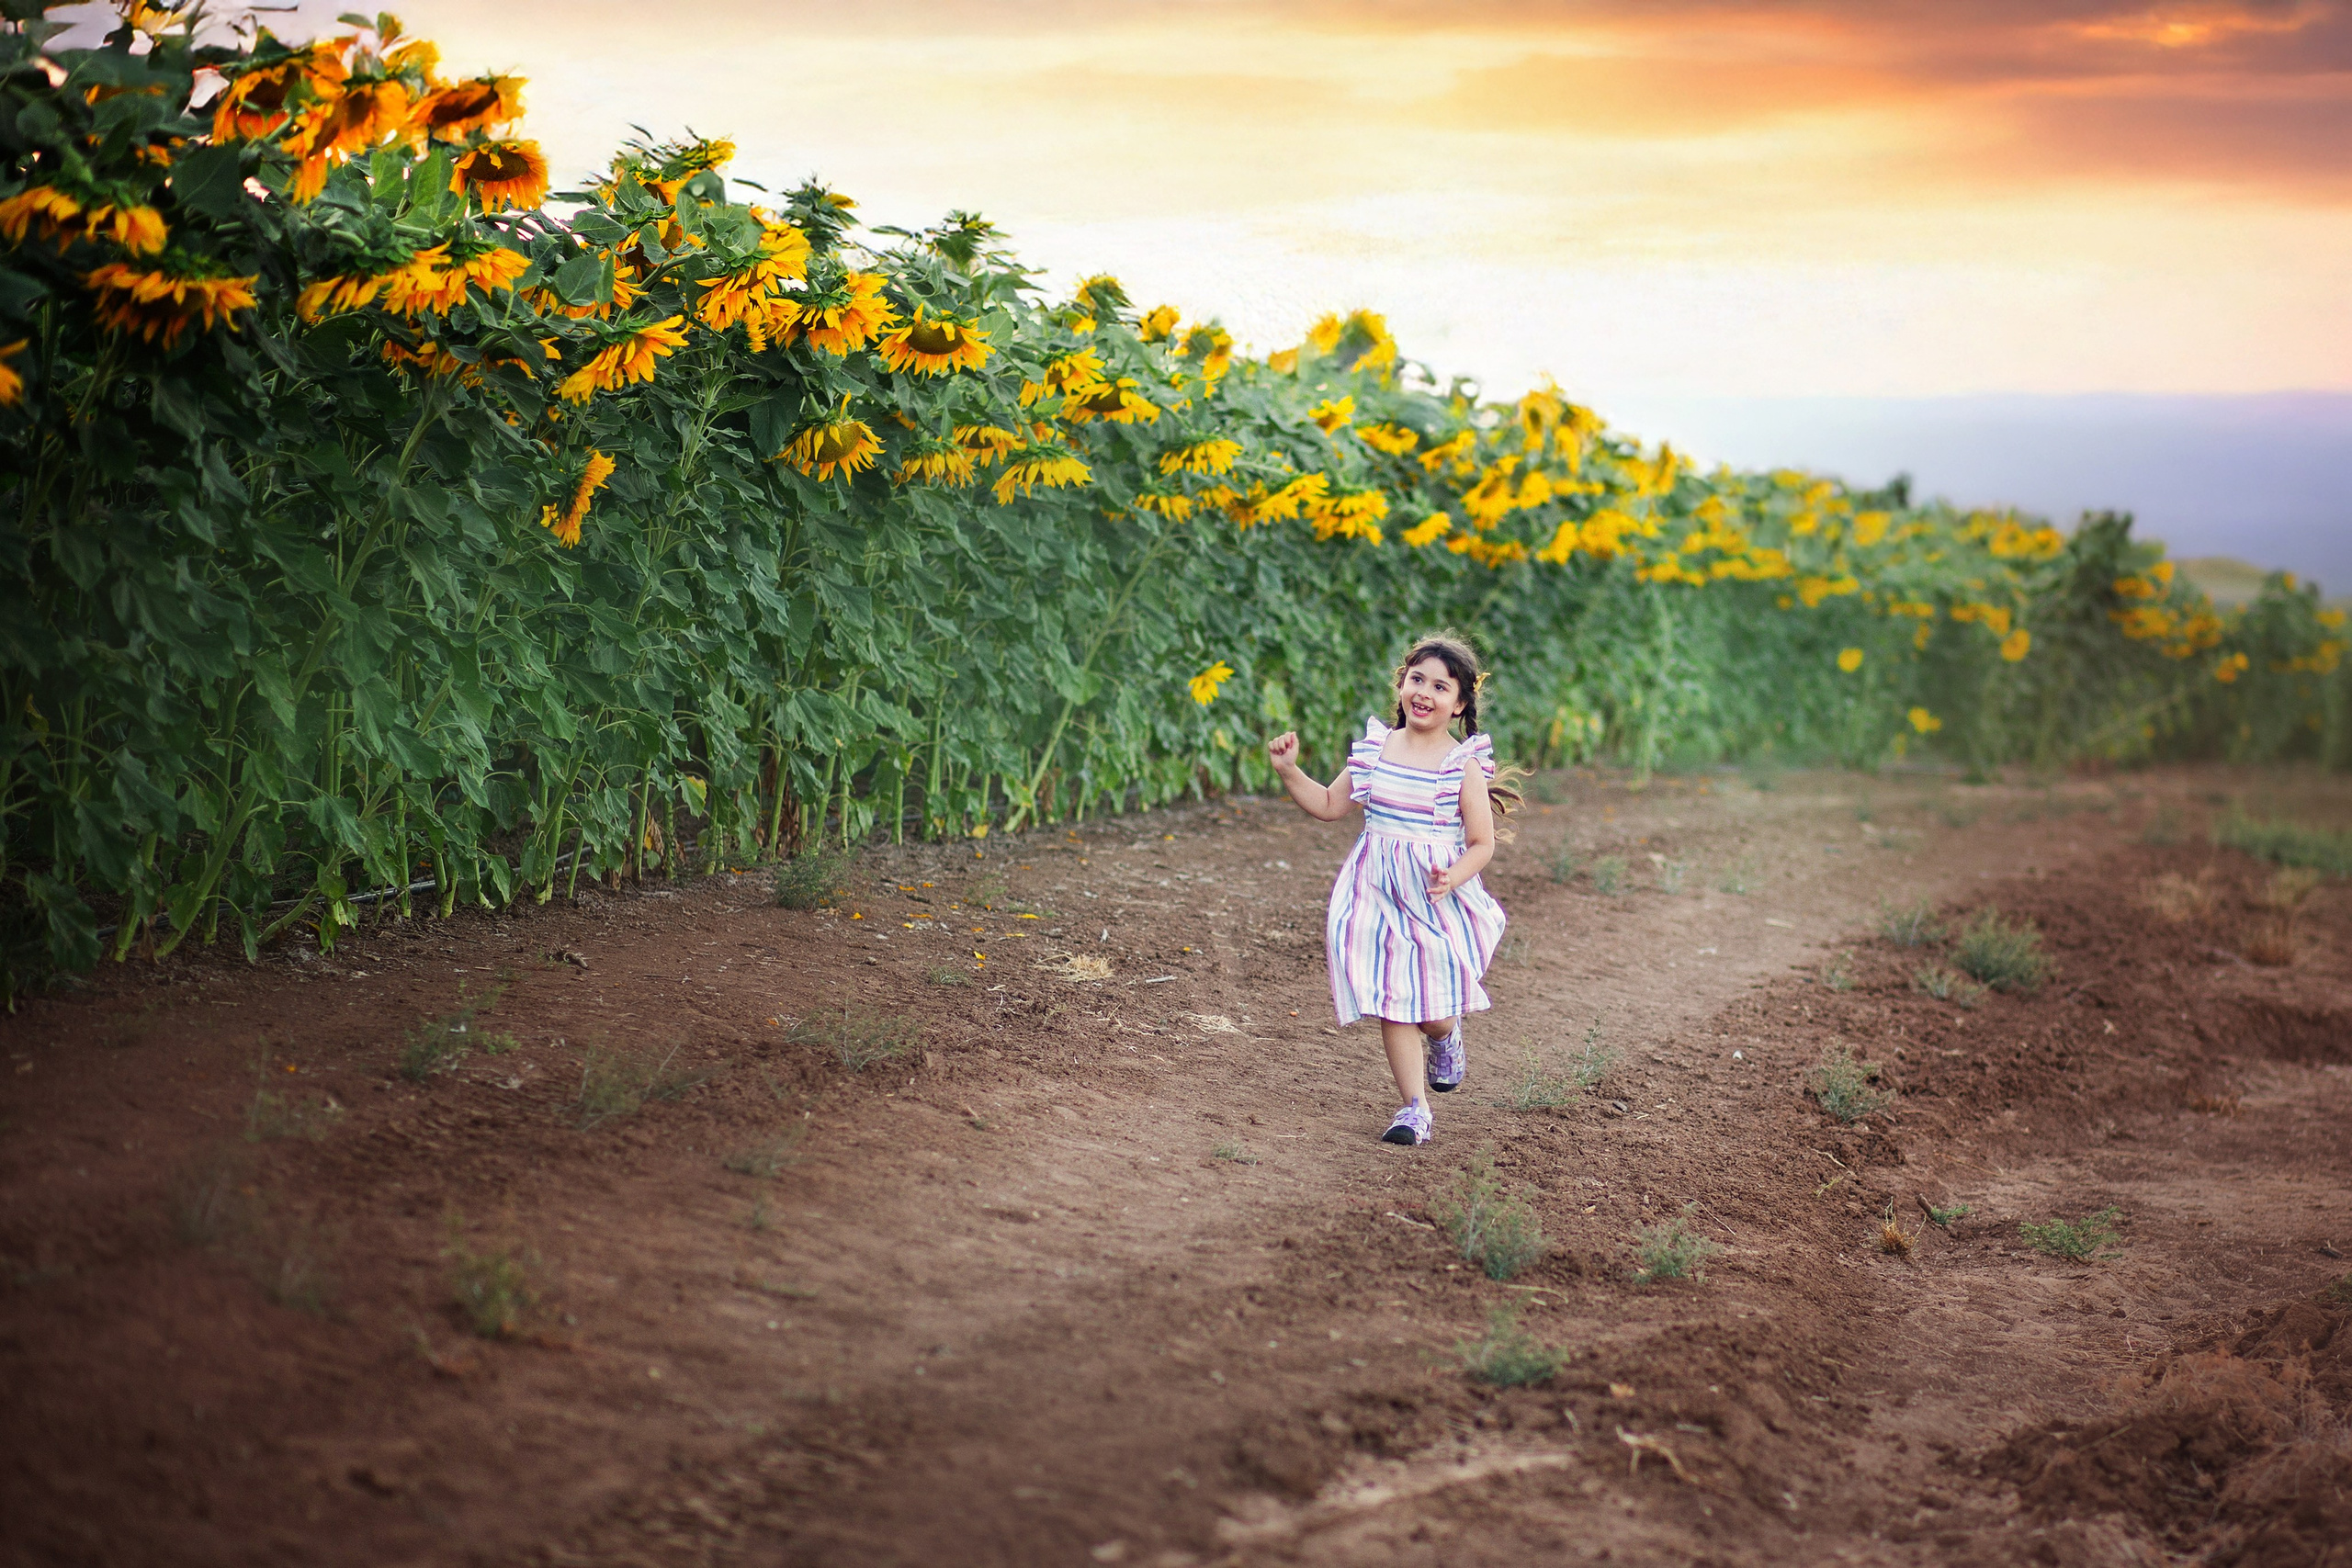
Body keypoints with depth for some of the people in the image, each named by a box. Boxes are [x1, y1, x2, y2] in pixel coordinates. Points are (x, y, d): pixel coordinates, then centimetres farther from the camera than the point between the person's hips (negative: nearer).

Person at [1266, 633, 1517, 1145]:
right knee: (1393, 1003, 0)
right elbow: (1328, 806, 12)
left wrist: (1453, 878, -22)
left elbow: (1482, 843, -5)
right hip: (1378, 895, 3)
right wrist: (1289, 770, -1)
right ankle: (1414, 1107, 9)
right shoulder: (1374, 749, 3)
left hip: (1438, 899, -3)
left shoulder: (1464, 766, -7)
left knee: (1434, 1011, 1)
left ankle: (1447, 1037, 39)